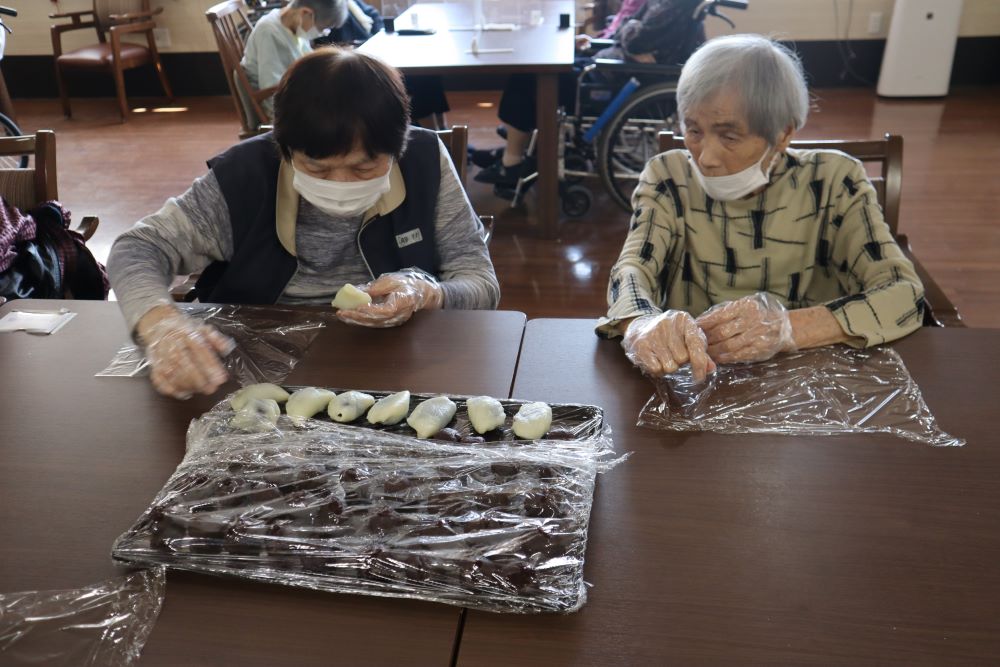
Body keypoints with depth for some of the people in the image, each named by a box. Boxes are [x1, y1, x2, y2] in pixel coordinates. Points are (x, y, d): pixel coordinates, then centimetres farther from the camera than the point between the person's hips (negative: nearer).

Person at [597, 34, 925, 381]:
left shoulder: (833, 181, -5)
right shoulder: (668, 177, -2)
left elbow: (905, 294, -14)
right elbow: (632, 270, -16)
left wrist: (787, 328, -33)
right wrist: (641, 324, -40)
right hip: (692, 381, 1)